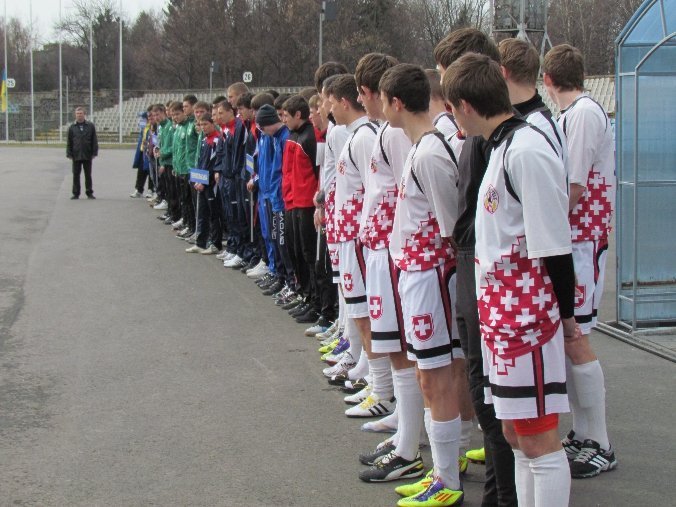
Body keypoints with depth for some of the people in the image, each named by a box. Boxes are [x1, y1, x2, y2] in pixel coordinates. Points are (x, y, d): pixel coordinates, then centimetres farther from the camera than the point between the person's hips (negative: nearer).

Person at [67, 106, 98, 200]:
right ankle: (76, 193, 10)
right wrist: (69, 154, -1)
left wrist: (94, 153, -2)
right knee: (76, 175, 4)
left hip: (87, 156, -1)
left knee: (88, 175, 6)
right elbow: (69, 142, 6)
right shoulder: (72, 127, 5)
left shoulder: (90, 126, 3)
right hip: (76, 155, 1)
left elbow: (94, 141, 4)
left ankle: (89, 193, 14)